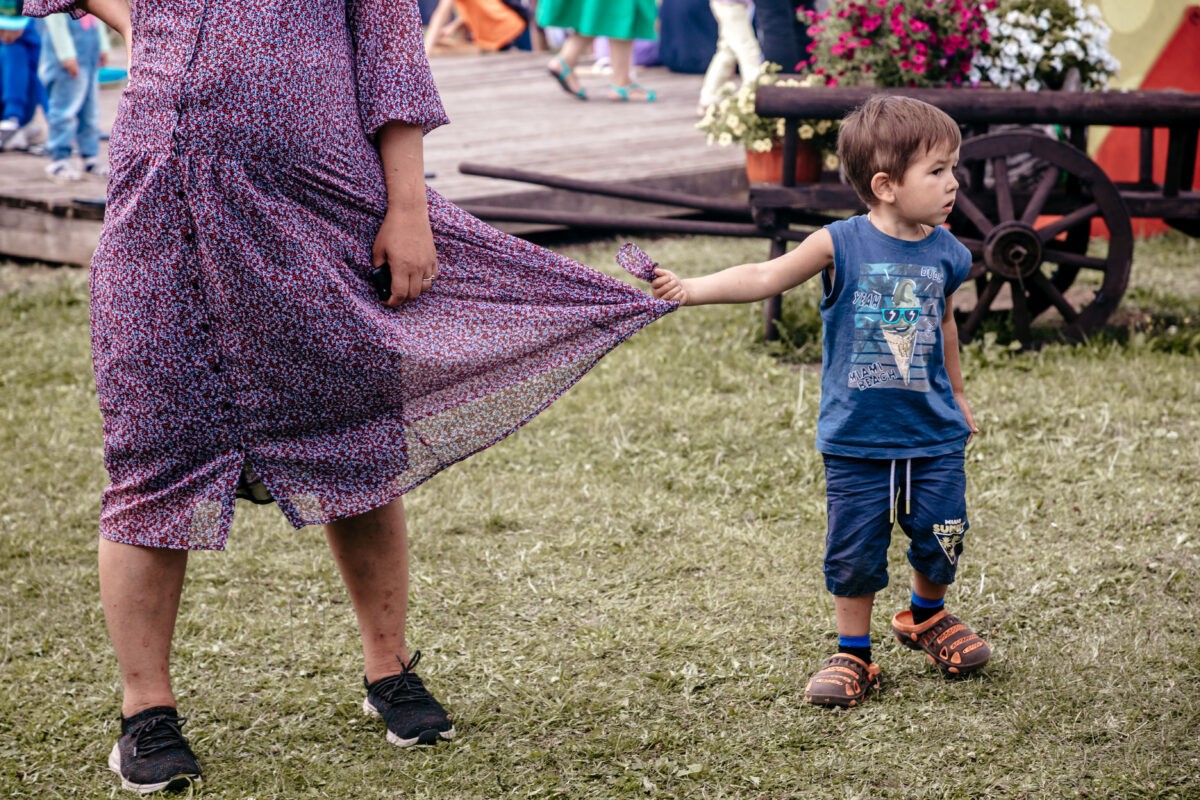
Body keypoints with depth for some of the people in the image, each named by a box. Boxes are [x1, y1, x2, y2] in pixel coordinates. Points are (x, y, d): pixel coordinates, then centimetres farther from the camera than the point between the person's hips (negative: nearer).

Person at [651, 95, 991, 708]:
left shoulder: (945, 254, 0)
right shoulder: (841, 245, -11)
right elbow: (766, 277, -16)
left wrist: (957, 395, 28)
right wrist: (692, 289, -29)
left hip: (933, 434, 3)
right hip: (856, 436, -2)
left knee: (940, 539, 8)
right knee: (854, 552, 3)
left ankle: (927, 616, 37)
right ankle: (852, 654, 21)